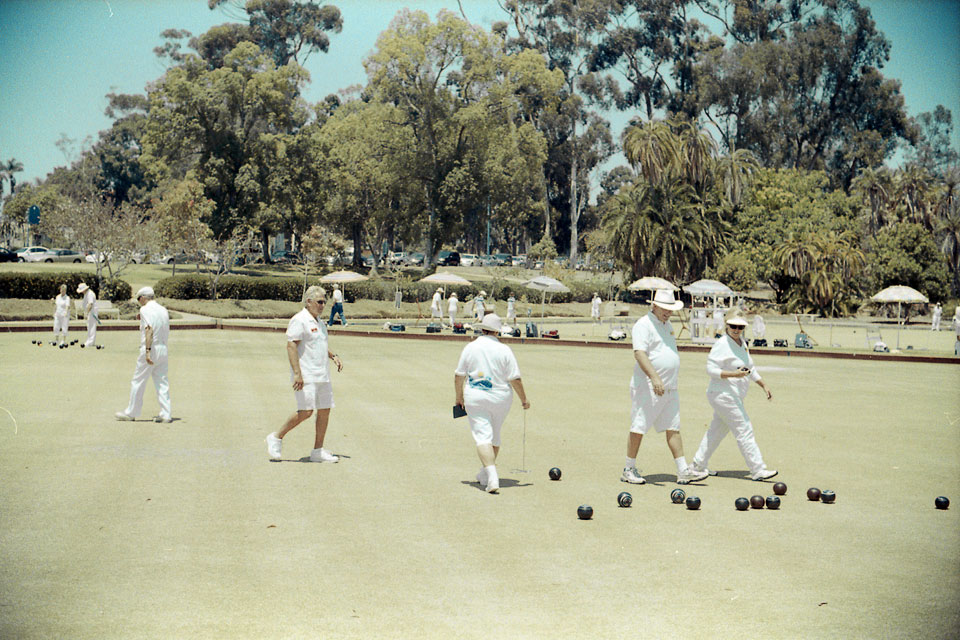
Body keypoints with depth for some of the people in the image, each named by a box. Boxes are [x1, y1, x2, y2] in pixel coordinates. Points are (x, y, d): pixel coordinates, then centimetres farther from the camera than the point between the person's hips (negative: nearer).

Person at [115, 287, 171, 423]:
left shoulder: (145, 310, -8)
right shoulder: (163, 310, 13)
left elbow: (149, 330, -21)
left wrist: (147, 351, -26)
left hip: (150, 349, -7)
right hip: (163, 349, 7)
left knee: (138, 381, 4)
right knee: (162, 382, 7)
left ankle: (131, 412, 12)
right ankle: (166, 414, 1)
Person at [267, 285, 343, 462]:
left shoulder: (319, 322, 18)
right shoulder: (299, 320, -10)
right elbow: (291, 345, -18)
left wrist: (333, 356, 13)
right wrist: (297, 373, -25)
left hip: (322, 375, 9)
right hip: (306, 376, -9)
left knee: (325, 410, 4)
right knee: (305, 411, -13)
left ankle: (318, 451, 10)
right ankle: (276, 438, 3)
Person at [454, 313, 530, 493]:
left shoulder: (470, 348, -2)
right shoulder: (504, 350, -6)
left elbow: (459, 375, 4)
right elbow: (515, 379, -7)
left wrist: (459, 397, 18)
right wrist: (524, 399, 6)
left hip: (475, 398, -1)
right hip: (501, 398, 1)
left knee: (482, 436, -7)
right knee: (494, 436, 19)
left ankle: (492, 477, -24)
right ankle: (486, 475, 31)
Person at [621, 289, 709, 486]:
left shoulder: (667, 325, 18)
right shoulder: (644, 325, -10)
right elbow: (639, 353, -22)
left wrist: (675, 376, 23)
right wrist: (654, 377, -33)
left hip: (670, 387, 8)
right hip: (648, 387, -8)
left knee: (673, 428, 5)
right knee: (638, 428, -2)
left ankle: (683, 471, 4)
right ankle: (629, 470, 7)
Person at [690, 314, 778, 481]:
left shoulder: (741, 342, 12)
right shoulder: (722, 344, -15)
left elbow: (750, 367, 23)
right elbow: (711, 369, -18)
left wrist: (763, 385, 22)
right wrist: (733, 374, -27)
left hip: (734, 396, 9)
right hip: (723, 394, -9)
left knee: (717, 430, 15)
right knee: (744, 430, -9)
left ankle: (698, 465, 24)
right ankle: (758, 470, -7)